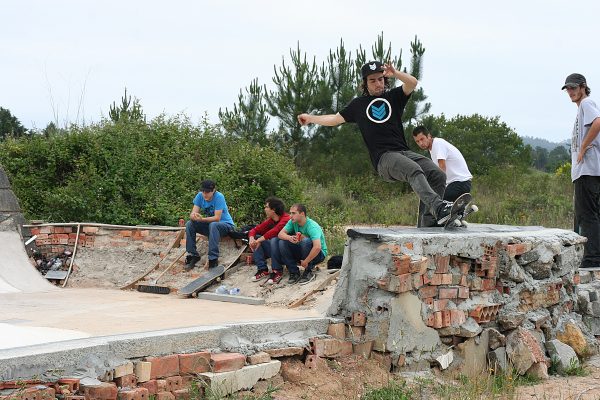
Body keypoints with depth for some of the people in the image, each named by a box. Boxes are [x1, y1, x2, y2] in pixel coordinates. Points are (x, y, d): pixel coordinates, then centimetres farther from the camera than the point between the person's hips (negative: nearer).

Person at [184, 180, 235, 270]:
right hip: (209, 225, 6)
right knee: (189, 224, -13)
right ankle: (192, 255, -8)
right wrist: (194, 216, -37)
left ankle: (213, 259, -38)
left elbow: (217, 218, -27)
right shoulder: (200, 196, -7)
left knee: (213, 225, -38)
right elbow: (192, 214, -12)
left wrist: (202, 219, -40)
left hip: (226, 225, -6)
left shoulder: (219, 197, -22)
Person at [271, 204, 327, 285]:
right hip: (301, 252, 6)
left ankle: (308, 272, -18)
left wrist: (305, 262, -32)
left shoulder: (312, 226, -28)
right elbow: (280, 234, -12)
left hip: (319, 254, -6)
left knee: (306, 241, -35)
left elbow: (317, 247, -40)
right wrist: (289, 238, -35)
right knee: (282, 242, -13)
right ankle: (294, 272, -7)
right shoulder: (292, 222, -7)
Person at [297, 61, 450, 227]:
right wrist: (311, 118, 18)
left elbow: (412, 83, 2)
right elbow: (336, 118, 26)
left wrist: (395, 74, -17)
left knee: (438, 176, -18)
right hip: (383, 158, -3)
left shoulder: (393, 96, 19)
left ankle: (428, 225, -19)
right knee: (414, 170, -33)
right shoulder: (359, 104, 19)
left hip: (404, 152, 4)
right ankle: (439, 207, -53)